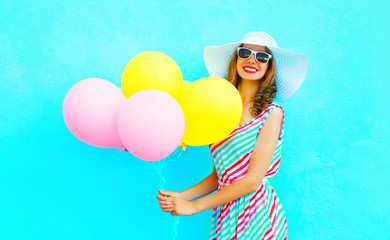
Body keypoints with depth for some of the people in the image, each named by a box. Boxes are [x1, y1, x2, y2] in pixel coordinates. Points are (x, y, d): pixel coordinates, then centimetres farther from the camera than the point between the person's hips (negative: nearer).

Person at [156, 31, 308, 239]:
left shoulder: (272, 112, -9)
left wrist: (194, 206, -10)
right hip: (226, 217, 4)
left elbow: (252, 180, -14)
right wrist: (181, 196, -5)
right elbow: (218, 176, 9)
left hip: (257, 216, -4)